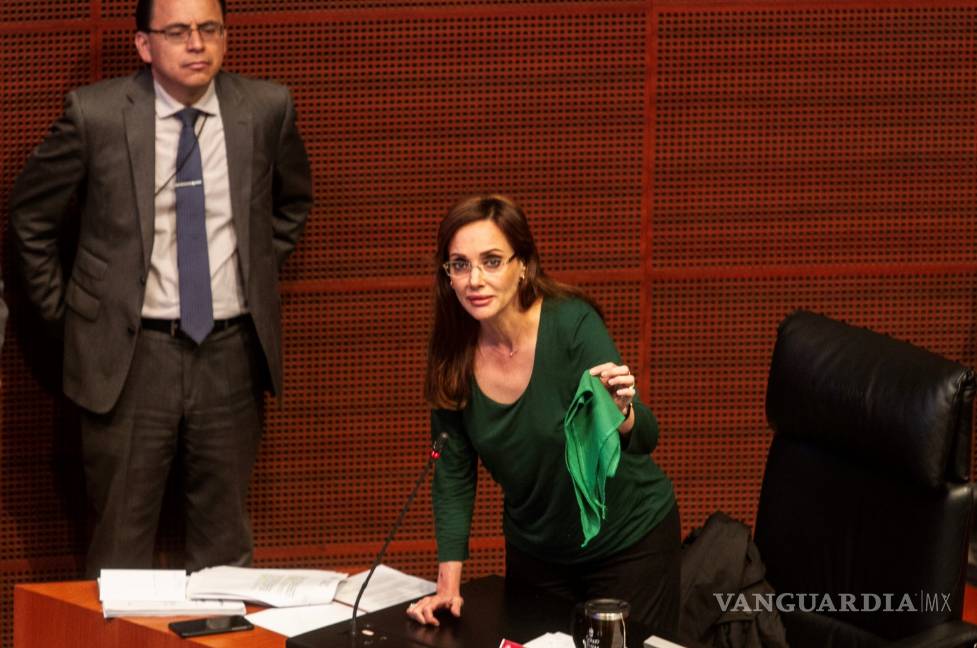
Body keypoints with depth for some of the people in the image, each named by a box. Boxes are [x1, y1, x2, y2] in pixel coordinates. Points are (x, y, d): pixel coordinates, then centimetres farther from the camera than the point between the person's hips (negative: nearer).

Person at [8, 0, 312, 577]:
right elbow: (31, 214, 6)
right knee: (122, 544, 5)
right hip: (130, 356, -2)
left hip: (230, 352, 2)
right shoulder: (96, 114, -8)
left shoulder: (267, 109, -1)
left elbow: (294, 202, 20)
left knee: (226, 545, 11)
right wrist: (61, 310, 6)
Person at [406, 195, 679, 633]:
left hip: (628, 542, -4)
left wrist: (620, 413, -51)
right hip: (535, 550, 4)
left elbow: (644, 440, -29)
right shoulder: (452, 353, -11)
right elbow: (453, 472, -2)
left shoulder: (572, 324, -23)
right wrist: (448, 585, -7)